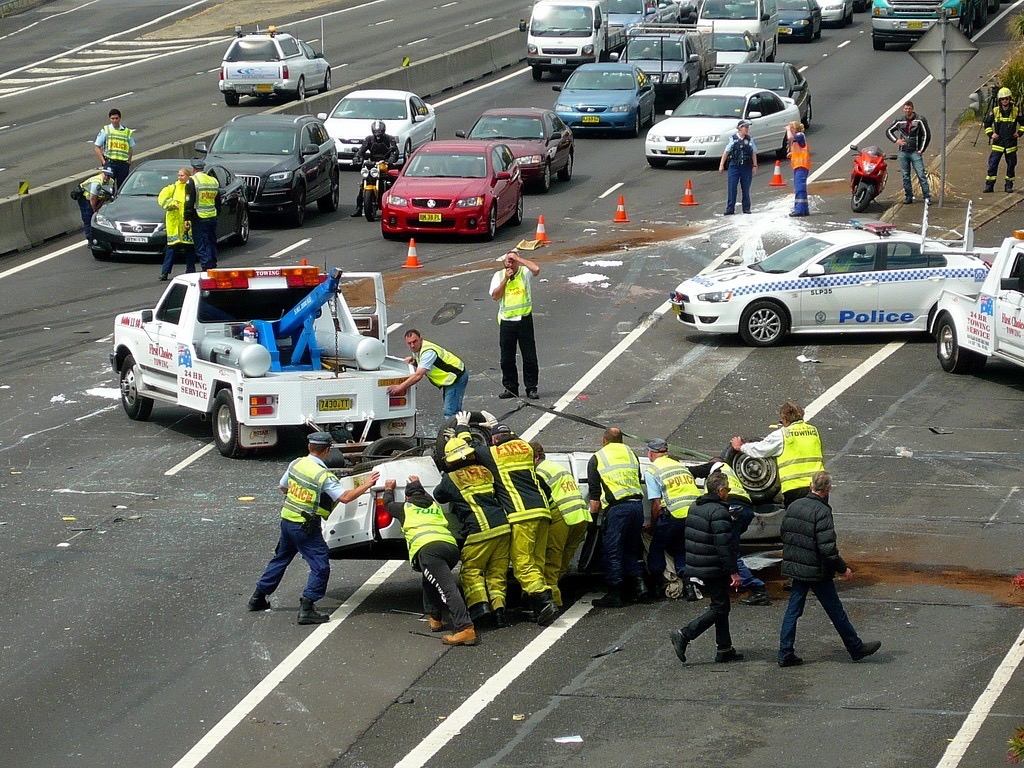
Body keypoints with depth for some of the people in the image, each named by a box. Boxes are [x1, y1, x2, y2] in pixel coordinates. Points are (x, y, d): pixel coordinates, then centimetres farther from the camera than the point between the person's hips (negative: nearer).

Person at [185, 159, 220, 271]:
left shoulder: (192, 181, -10)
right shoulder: (214, 181, 12)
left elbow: (189, 202, -13)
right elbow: (218, 202, 19)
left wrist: (187, 218, -10)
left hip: (199, 219, -6)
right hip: (213, 218, 6)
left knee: (201, 246, -3)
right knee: (212, 244, 15)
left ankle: (207, 267, -9)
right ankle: (213, 266, 18)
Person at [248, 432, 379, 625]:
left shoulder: (296, 464, 2)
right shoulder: (324, 475, -19)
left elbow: (282, 487, 16)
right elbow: (345, 497, -24)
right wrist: (365, 485, -14)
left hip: (287, 520, 8)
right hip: (306, 527, -8)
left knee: (280, 559, 25)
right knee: (320, 567, -2)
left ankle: (258, 598, 33)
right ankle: (306, 609, -10)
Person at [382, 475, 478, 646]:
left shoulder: (405, 508, 24)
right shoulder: (435, 506, 34)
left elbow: (388, 504, 47)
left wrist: (389, 489, 67)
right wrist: (417, 484, 78)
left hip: (427, 547, -5)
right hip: (451, 547, 5)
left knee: (447, 588, -19)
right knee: (430, 580, 32)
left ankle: (466, 629, -33)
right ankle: (435, 617, 24)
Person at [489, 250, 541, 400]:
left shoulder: (524, 272, 1)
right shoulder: (499, 276, 6)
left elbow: (536, 269, -21)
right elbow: (495, 296, -4)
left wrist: (518, 258, -14)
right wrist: (505, 279, -11)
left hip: (524, 319, -2)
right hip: (506, 321, 2)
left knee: (530, 356, 0)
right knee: (507, 358, 7)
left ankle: (531, 387, 7)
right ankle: (510, 387, 17)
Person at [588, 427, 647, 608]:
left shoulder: (596, 459, 8)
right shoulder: (630, 453, 21)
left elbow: (594, 496, 5)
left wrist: (593, 518, 9)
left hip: (617, 508, -5)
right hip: (637, 504, 5)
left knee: (611, 553, 0)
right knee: (629, 550, 17)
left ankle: (615, 594, -2)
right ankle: (639, 583, 2)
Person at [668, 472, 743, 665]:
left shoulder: (695, 507, 11)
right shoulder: (719, 512, -19)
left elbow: (690, 538, 19)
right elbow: (724, 545, -22)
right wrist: (733, 572, -18)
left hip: (696, 566, 10)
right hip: (714, 568, -10)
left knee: (720, 606, 16)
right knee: (719, 608, -3)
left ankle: (725, 649, 17)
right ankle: (684, 635, -12)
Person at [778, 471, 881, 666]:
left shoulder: (794, 506, 3)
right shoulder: (822, 512, -20)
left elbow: (784, 535, 12)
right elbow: (827, 548, -23)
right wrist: (843, 568, -11)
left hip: (795, 568, 6)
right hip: (817, 571, -6)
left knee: (793, 609, 11)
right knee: (836, 611, 5)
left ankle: (785, 653, 7)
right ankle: (856, 648, 18)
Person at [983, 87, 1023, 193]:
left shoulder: (1016, 111, -1)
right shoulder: (995, 111, 0)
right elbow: (987, 123, 11)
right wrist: (991, 134, -2)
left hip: (1011, 144, 1)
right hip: (998, 143, 0)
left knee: (1011, 166, 6)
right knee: (992, 165, -6)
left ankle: (1009, 185, 17)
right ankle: (989, 185, -2)